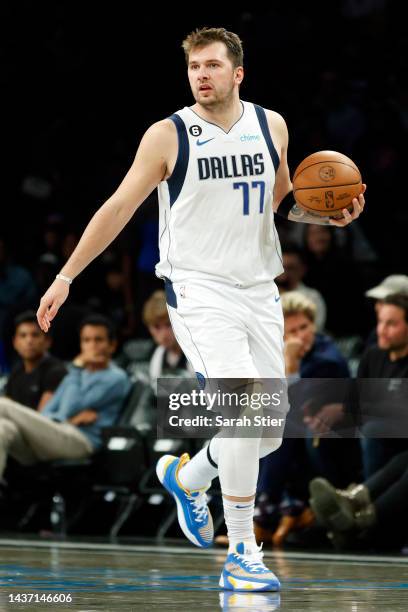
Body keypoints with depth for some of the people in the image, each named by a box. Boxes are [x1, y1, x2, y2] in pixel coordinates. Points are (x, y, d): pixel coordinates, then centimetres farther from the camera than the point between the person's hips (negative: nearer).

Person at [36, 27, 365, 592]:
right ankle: (241, 555, -18)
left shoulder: (271, 126, 6)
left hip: (259, 289, 5)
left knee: (270, 430, 6)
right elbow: (119, 208, -1)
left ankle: (186, 477, 37)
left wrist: (330, 214, 1)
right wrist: (65, 278, -3)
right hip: (198, 288, -5)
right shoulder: (168, 136, -6)